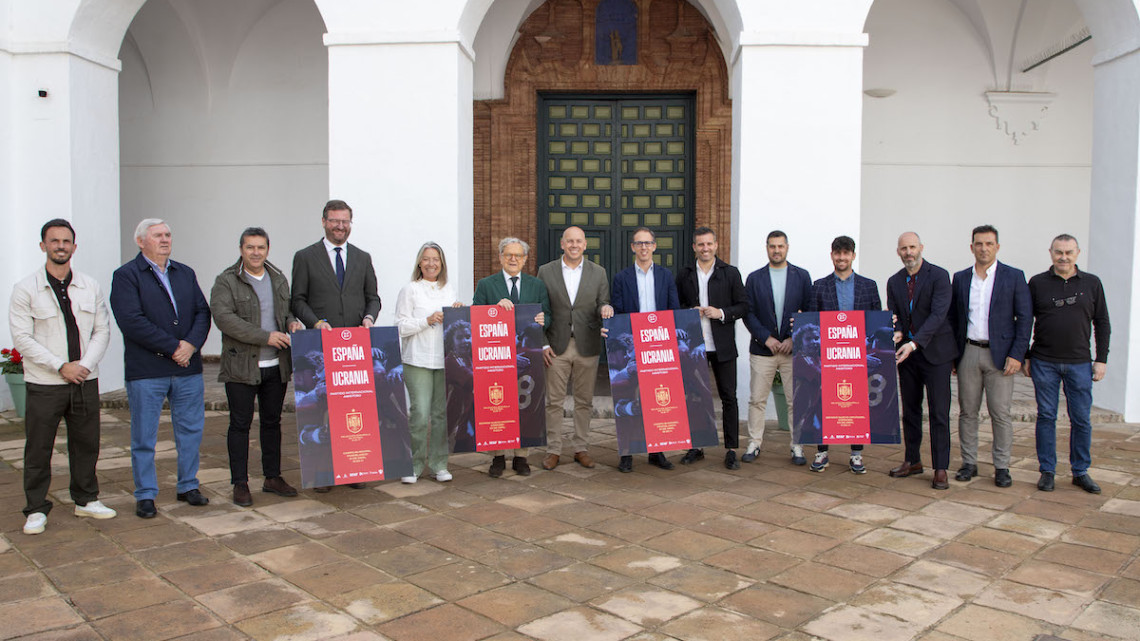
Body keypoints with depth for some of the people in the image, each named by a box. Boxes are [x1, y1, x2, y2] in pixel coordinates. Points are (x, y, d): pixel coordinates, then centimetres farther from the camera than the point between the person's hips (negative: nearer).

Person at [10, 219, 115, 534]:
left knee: (86, 443, 11)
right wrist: (61, 367, -14)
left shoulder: (91, 287, 6)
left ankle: (86, 500, 27)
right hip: (44, 384, -3)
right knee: (38, 449, 3)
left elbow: (102, 330, 6)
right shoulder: (26, 289, -4)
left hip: (85, 380, 3)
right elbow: (22, 338, -8)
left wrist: (85, 364, -9)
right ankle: (36, 510, 17)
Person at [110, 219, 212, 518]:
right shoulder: (126, 276, -3)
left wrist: (191, 344, -11)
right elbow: (132, 321, -14)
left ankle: (188, 486, 25)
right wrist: (173, 347, -15)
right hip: (146, 372, -5)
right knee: (144, 437, 4)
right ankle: (145, 495, 15)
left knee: (191, 431, 11)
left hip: (188, 369, 5)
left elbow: (203, 312, 7)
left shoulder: (185, 274, 15)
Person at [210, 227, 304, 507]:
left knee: (272, 421, 12)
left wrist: (292, 322, 1)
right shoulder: (225, 281, -5)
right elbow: (223, 318, -17)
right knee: (240, 424, 1)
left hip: (276, 365, 5)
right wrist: (265, 336, -20)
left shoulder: (279, 279, 12)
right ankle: (240, 484, 10)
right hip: (241, 366, -5)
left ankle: (273, 478, 22)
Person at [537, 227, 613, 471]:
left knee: (584, 401, 7)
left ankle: (581, 448, 18)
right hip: (556, 347, -1)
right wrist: (542, 344, -4)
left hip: (587, 346, 1)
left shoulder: (598, 272, 7)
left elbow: (603, 304, 7)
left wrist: (605, 309, -18)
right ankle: (553, 450, 12)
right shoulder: (546, 271, 4)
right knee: (554, 401, 2)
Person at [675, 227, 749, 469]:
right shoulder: (684, 275, 8)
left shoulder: (730, 273, 3)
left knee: (729, 397, 1)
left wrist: (722, 313, -13)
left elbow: (743, 305, 2)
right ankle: (696, 447, 18)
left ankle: (731, 449, 8)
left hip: (722, 346, -2)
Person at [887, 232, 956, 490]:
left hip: (935, 352, -5)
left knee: (939, 412, -3)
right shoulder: (894, 281, 8)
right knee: (910, 409, 12)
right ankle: (913, 461, 24)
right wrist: (896, 333, -16)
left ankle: (941, 469, 3)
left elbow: (938, 313, -19)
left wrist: (914, 343, -28)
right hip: (906, 352, 5)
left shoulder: (939, 275, -9)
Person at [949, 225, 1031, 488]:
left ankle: (1002, 467, 10)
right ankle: (969, 463, 16)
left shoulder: (1014, 277, 1)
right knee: (967, 411, 7)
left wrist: (1017, 354, -9)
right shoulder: (960, 278, 9)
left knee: (1001, 413, 0)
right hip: (968, 353, 3)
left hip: (999, 355, -3)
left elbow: (1025, 318, -1)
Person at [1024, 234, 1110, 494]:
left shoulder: (1092, 284, 5)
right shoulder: (1037, 283, 3)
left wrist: (1101, 359, 2)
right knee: (1046, 417, 4)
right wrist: (1024, 356, 3)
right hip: (1044, 362, -1)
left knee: (1081, 419, 4)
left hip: (1080, 363, 1)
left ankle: (1081, 472, 17)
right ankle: (1047, 471, 13)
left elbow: (1102, 324, 8)